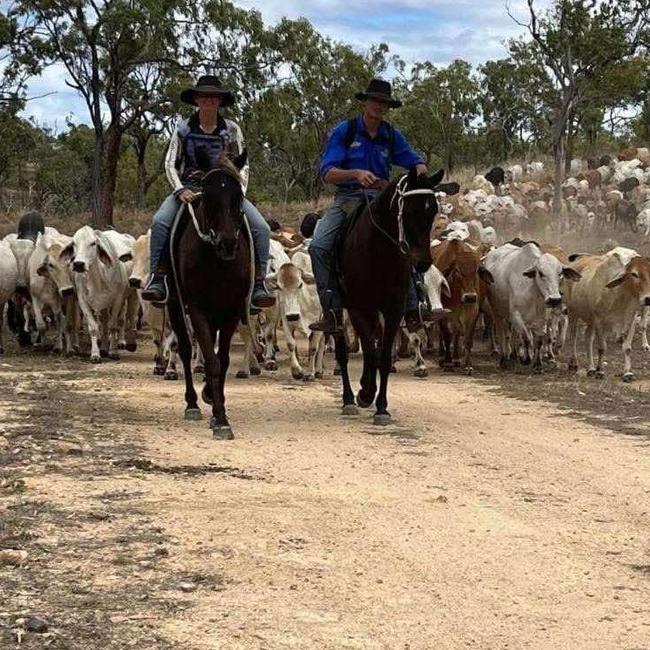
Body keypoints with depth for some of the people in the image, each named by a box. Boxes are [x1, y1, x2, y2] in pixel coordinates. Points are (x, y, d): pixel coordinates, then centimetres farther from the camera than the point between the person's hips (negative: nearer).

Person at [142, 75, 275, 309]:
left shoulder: (232, 130, 9)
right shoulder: (183, 129, 6)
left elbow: (243, 167, 11)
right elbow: (170, 164, 4)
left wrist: (240, 191, -6)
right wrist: (180, 190, -12)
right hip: (189, 188, -1)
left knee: (261, 228, -19)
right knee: (160, 221, -29)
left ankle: (258, 285, -15)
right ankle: (157, 280, -26)